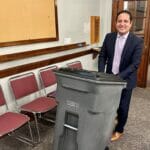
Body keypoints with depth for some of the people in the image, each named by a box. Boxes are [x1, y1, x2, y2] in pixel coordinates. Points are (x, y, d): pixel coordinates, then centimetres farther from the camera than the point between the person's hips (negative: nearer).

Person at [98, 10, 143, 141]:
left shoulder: (137, 41, -13)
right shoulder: (109, 37, -2)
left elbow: (135, 64, -16)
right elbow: (102, 56, 2)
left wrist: (119, 77, -25)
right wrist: (101, 73, -11)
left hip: (125, 80, -2)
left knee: (122, 107, 12)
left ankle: (119, 130, 37)